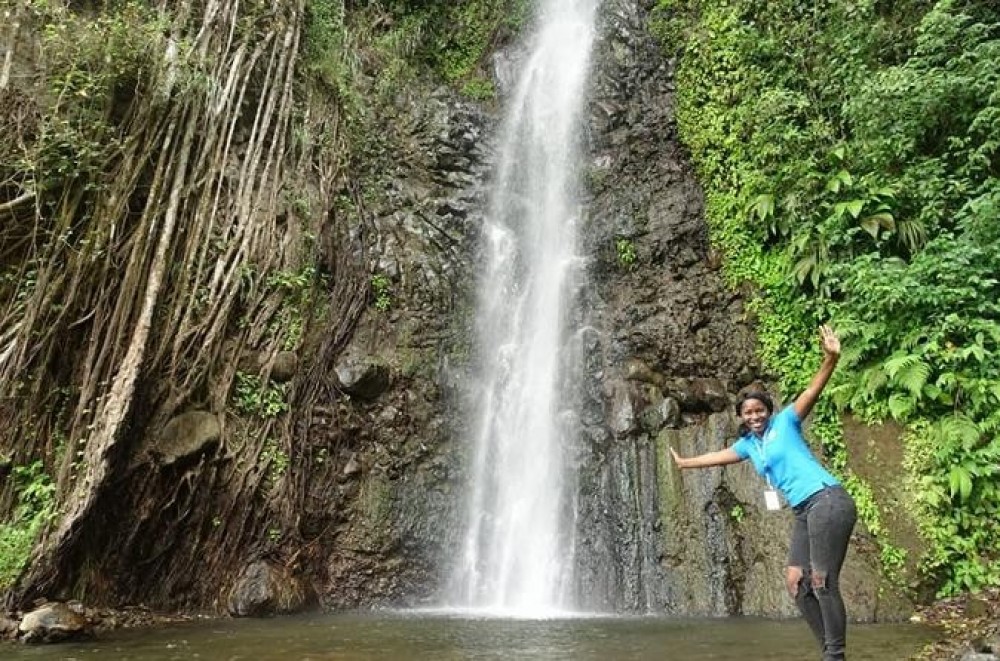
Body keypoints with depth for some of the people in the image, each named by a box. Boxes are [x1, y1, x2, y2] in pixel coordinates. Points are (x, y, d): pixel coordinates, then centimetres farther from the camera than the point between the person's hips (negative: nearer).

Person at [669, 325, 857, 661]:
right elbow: (720, 456, 32)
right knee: (795, 581, 3)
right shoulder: (748, 444, 18)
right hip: (804, 511, 8)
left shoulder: (785, 421, 1)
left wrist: (830, 359, -28)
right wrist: (685, 462, 44)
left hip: (827, 500, -8)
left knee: (823, 582, -9)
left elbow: (813, 390, -12)